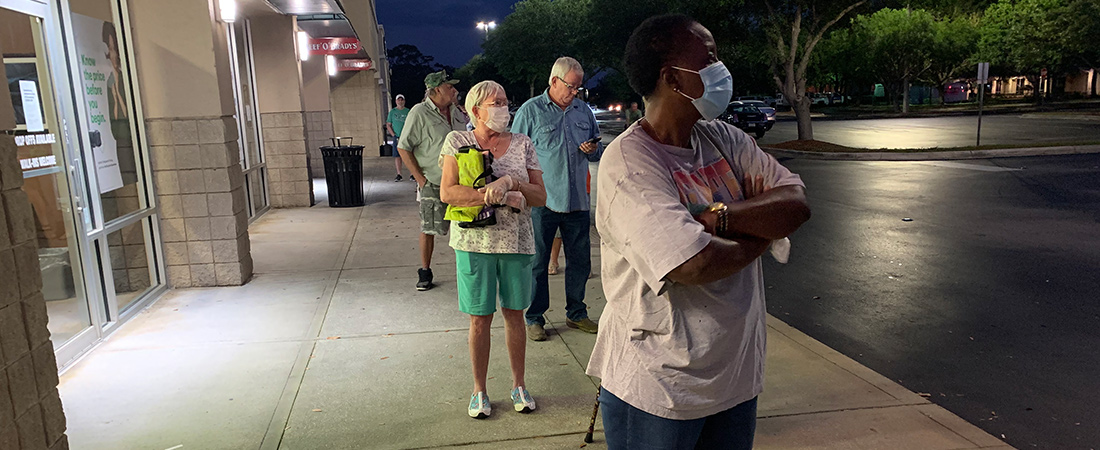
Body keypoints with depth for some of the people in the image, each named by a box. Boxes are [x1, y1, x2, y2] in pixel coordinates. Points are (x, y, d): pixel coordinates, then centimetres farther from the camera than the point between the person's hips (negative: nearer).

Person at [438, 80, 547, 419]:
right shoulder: (457, 141, 0)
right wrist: (498, 196, -20)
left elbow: (540, 196, 1)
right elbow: (448, 192, -12)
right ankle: (479, 391, 23)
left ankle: (518, 384, 28)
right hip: (475, 241, -2)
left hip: (517, 241, 2)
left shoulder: (522, 144, 5)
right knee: (479, 318, 6)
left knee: (514, 314, 11)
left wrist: (510, 181, -18)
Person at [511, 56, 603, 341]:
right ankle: (534, 318, 18)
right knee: (537, 262, 4)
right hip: (542, 201, -4)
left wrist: (593, 150, -4)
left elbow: (598, 152, 20)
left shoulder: (584, 111, 11)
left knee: (580, 261, 12)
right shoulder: (530, 111, -2)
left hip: (577, 201, 4)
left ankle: (576, 313, 28)